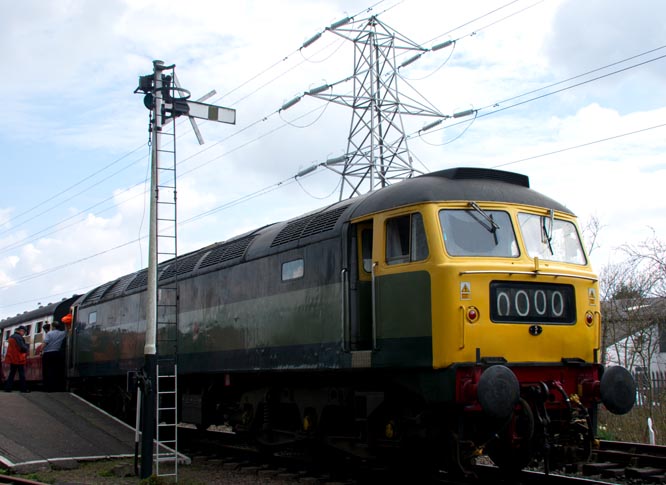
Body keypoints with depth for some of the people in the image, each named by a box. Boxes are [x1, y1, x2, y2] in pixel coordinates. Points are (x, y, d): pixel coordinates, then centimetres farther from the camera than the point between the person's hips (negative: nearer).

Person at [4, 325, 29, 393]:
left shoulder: (12, 337, 15)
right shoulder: (18, 337, -14)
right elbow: (22, 348, -21)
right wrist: (26, 348, 0)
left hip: (12, 358, 8)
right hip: (18, 359, -8)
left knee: (12, 373, 11)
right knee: (22, 374, -3)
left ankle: (7, 388, 7)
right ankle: (23, 389, -3)